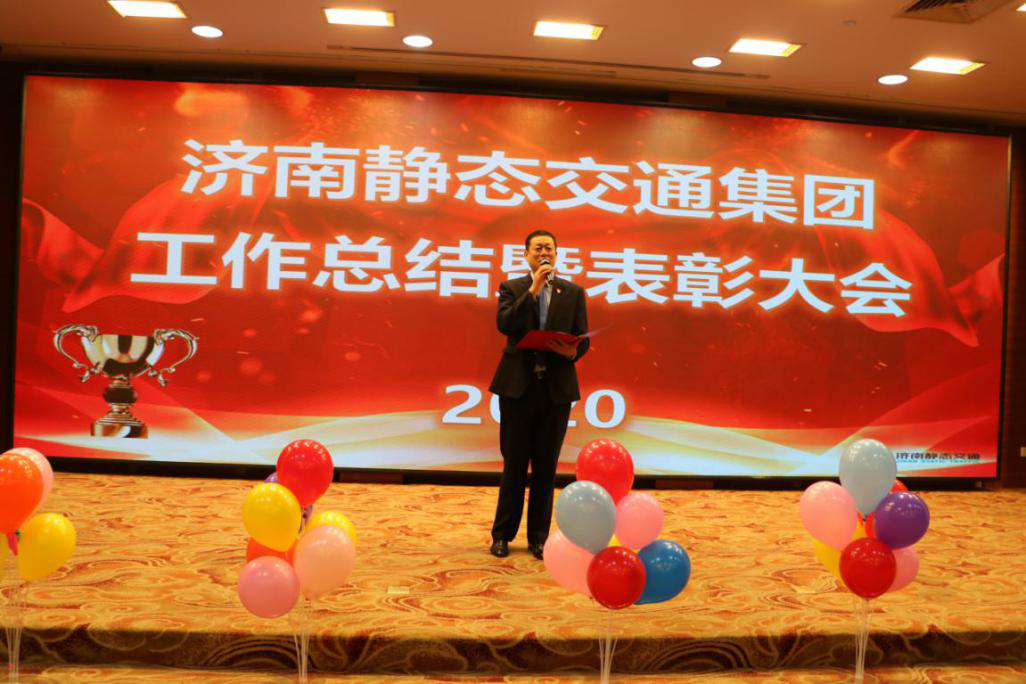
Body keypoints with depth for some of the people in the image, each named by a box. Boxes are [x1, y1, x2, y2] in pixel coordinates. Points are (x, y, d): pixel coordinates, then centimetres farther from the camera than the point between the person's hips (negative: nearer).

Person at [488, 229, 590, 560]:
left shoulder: (573, 292, 9)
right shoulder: (512, 288, 5)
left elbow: (583, 338, 5)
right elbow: (505, 325, -13)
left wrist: (573, 350, -18)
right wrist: (533, 289, -16)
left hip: (557, 387, 1)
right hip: (518, 385, -1)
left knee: (546, 465, 7)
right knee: (514, 464, 6)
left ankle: (538, 538, 18)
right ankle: (502, 535, 19)